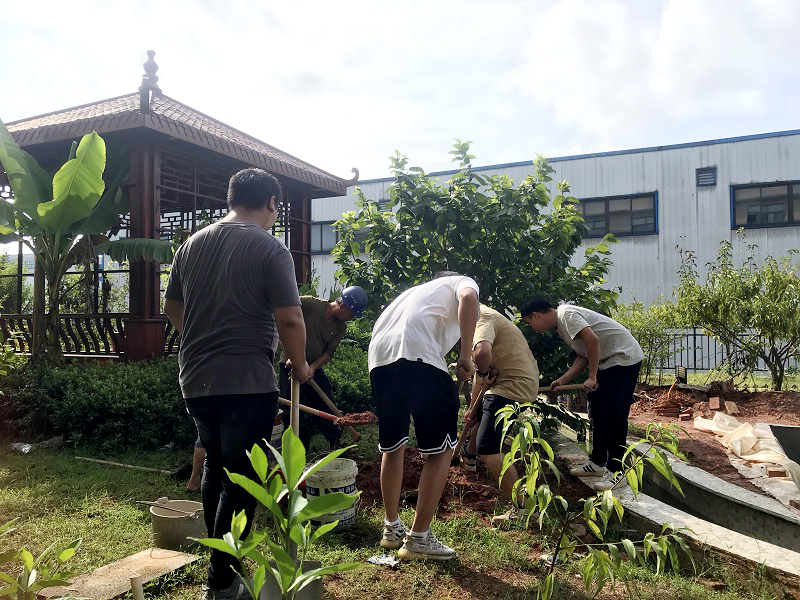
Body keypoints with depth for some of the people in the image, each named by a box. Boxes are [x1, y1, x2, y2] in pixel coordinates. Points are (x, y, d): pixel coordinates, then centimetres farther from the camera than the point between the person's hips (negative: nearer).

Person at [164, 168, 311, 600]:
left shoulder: (191, 245, 9)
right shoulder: (269, 248, -10)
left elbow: (173, 309, 18)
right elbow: (290, 319, -16)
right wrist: (300, 365, 0)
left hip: (196, 381, 7)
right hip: (247, 384, -6)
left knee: (215, 467, 22)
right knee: (241, 481, 5)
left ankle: (220, 561, 35)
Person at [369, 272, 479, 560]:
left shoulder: (418, 290, 42)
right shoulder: (463, 282, 24)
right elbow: (468, 298, -4)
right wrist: (466, 354, 0)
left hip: (379, 356, 7)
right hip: (417, 354, -7)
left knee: (392, 444, 22)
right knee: (441, 448, 6)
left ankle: (392, 528, 33)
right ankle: (418, 538, 10)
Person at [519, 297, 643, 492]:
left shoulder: (566, 314, -17)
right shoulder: (561, 323, 13)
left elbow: (593, 340, -28)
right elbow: (583, 356, 12)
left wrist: (592, 377, -23)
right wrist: (562, 381, 4)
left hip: (624, 357, -10)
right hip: (608, 361, 10)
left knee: (614, 415, -9)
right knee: (597, 412, 13)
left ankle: (616, 472, -2)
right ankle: (598, 462, 22)